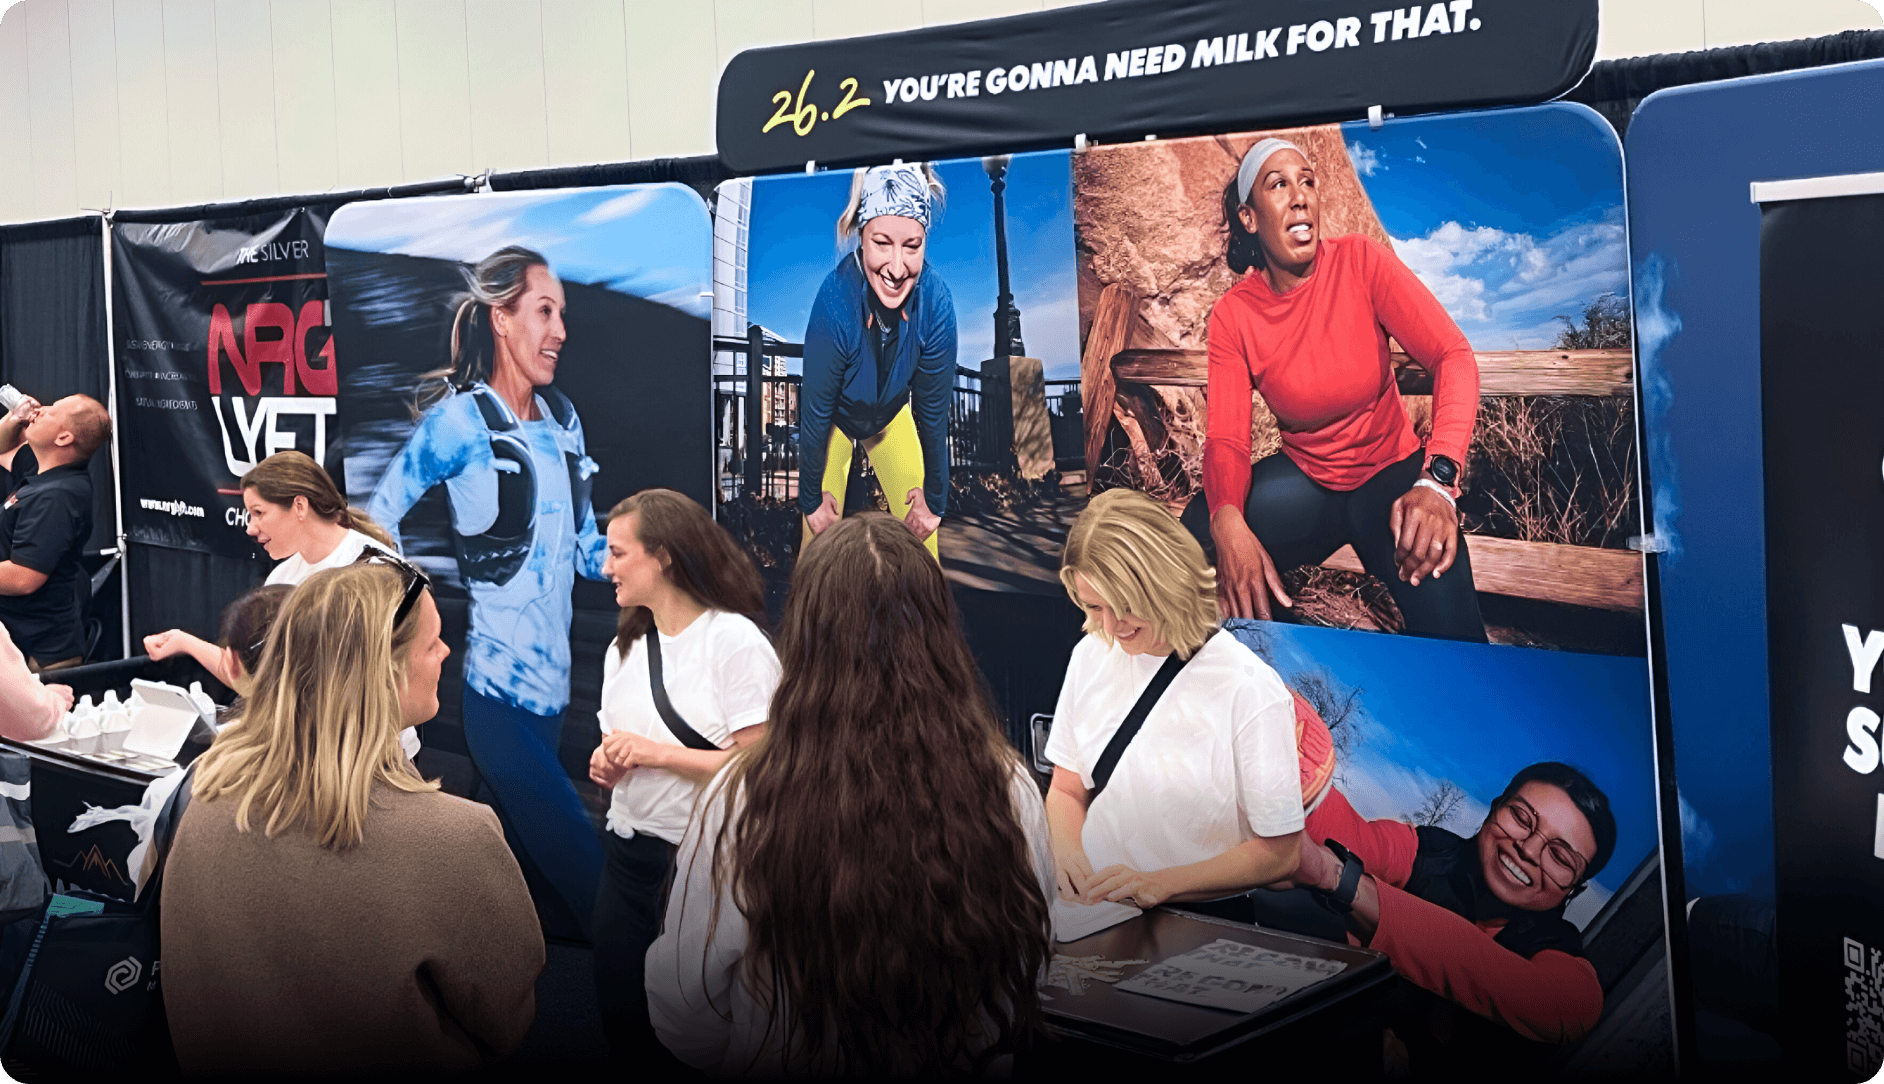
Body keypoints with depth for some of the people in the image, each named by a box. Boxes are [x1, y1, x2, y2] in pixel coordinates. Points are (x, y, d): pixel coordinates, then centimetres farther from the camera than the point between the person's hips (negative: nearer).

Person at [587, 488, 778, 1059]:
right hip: (628, 853, 7)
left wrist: (658, 753, -20)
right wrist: (605, 763, 0)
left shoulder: (736, 641, -12)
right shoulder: (626, 647, 13)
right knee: (620, 1014, 11)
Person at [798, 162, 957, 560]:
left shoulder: (935, 299, -31)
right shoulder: (835, 302, -38)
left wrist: (935, 498, -7)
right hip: (834, 419, -2)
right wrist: (811, 498, -13)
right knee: (822, 536, 0)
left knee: (920, 529, 9)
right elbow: (815, 412, -24)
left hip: (892, 414, 3)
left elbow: (933, 409, -17)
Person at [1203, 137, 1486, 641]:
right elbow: (1225, 438, -15)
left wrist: (1437, 479, -39)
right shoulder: (1232, 316, -7)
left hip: (1391, 471, -2)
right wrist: (1228, 522, -41)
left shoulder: (1361, 260, -12)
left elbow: (1453, 355, -21)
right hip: (1306, 479, 2)